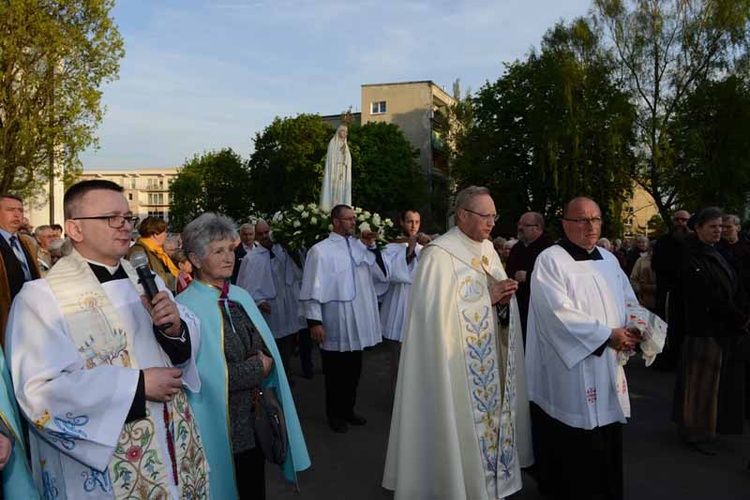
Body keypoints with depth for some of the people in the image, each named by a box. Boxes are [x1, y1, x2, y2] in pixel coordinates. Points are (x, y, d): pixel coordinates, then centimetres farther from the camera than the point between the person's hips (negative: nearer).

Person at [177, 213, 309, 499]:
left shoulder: (240, 297, 6)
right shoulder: (187, 307, -17)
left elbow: (268, 353, 9)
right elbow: (202, 376, -21)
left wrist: (266, 366, -14)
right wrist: (256, 368, -12)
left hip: (256, 420, 6)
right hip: (220, 429, -6)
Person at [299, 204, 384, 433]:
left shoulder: (358, 245, 7)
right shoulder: (320, 250, -12)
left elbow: (380, 270, 11)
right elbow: (313, 289, -13)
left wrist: (371, 247, -3)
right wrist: (314, 321, -17)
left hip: (358, 324, 6)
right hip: (335, 326, -6)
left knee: (354, 371, 17)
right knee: (335, 373, 8)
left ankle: (348, 409, 33)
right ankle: (334, 414, 25)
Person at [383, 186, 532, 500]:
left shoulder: (488, 249, 10)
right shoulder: (439, 255, -14)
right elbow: (438, 313, -18)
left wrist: (504, 298, -7)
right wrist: (487, 296, -18)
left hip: (492, 362, 8)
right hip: (460, 365, -7)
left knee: (491, 417, 15)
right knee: (464, 426, 1)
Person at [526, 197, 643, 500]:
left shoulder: (609, 260, 13)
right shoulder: (550, 260, -10)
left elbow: (628, 302, 16)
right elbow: (560, 313, -18)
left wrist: (632, 329, -6)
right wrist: (607, 335, -19)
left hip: (608, 371, 7)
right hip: (571, 378, -7)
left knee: (607, 450, 13)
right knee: (573, 457, 0)